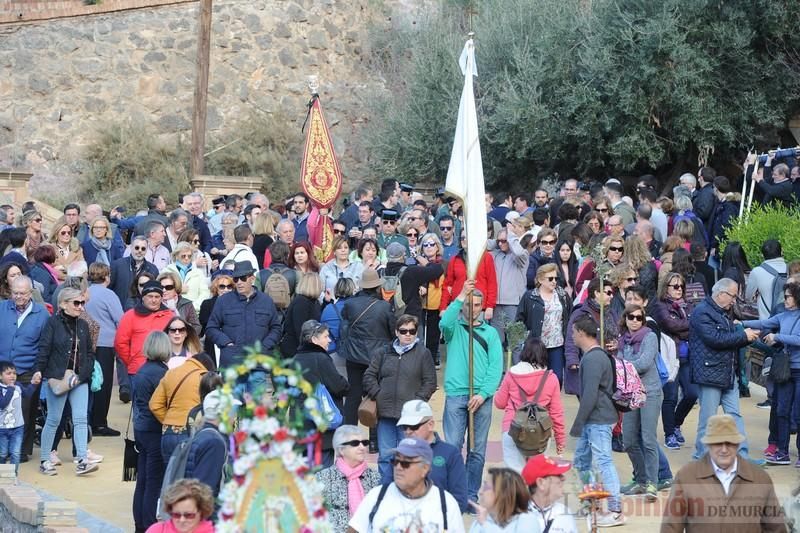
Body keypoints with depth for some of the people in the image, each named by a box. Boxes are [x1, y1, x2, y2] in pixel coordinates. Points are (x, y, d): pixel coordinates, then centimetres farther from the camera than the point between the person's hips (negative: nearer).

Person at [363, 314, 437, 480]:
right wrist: (377, 395, -2)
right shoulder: (385, 352, 11)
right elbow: (369, 375, 12)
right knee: (385, 456, 6)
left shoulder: (423, 353, 3)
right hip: (385, 413, 3)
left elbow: (430, 382, 1)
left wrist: (417, 401, -9)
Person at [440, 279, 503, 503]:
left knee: (478, 449, 5)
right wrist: (461, 296, -21)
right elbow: (444, 323, -17)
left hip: (481, 397, 1)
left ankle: (472, 495, 12)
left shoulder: (490, 332, 10)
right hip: (456, 395, -1)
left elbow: (496, 366, 2)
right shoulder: (455, 328, 9)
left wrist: (483, 394, -10)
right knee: (452, 447, -5)